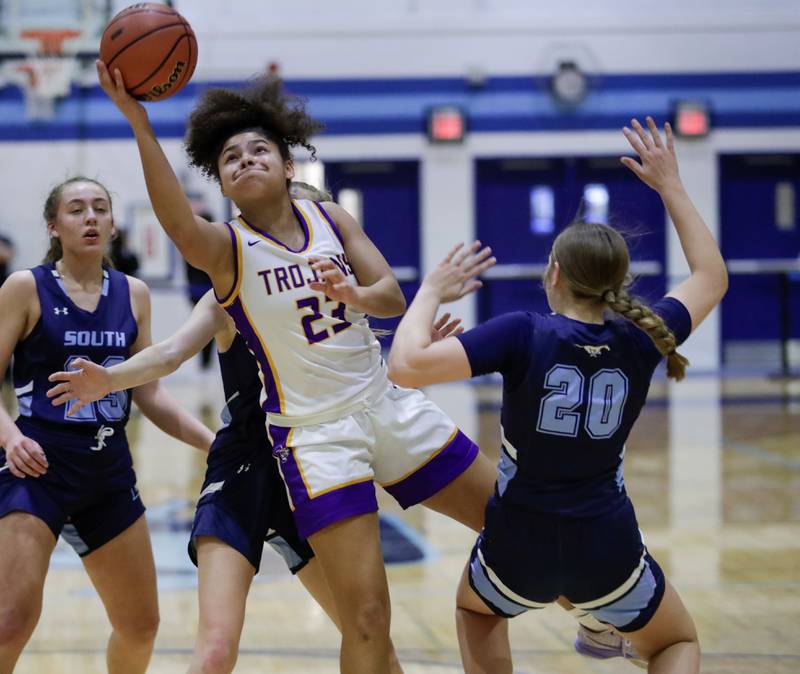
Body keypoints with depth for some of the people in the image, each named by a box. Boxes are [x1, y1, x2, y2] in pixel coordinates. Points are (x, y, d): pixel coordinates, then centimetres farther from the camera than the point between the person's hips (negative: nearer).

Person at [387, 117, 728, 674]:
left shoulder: (523, 335, -17)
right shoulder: (642, 341, -7)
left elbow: (407, 365, -24)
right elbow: (712, 278, 12)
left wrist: (432, 291, -7)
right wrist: (670, 184, 18)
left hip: (520, 550, -1)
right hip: (608, 552, 1)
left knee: (476, 611, 35)